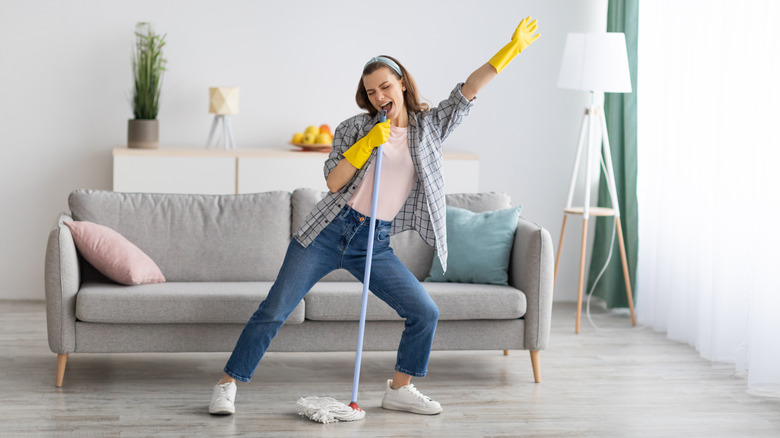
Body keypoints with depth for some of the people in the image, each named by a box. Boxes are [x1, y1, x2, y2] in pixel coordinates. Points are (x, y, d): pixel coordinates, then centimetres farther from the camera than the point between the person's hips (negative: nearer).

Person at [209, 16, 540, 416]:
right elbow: (333, 182, -7)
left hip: (375, 244, 2)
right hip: (329, 232, -2)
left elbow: (469, 89, -3)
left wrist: (512, 48, -11)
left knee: (425, 313, -3)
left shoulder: (429, 126, 6)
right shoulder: (354, 128, 1)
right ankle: (227, 385, 5)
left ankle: (399, 390, 15)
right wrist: (368, 143, -17)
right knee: (273, 311, -5)